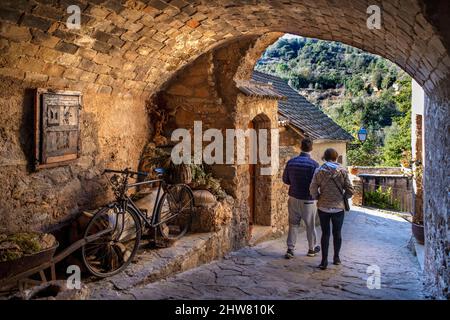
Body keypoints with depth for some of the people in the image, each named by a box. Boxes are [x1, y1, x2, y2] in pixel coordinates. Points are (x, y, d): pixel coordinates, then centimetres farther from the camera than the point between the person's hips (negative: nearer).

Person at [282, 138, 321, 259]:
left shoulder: (291, 162, -3)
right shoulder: (314, 164, -17)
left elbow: (285, 179, 5)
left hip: (293, 198, 3)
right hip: (308, 200, -3)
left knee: (293, 224, 12)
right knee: (310, 225, 13)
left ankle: (290, 249, 8)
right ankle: (311, 249, 27)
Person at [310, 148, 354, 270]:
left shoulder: (319, 171, -6)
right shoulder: (342, 171, -6)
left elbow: (313, 190, -8)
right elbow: (350, 191, -5)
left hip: (323, 207, 0)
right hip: (338, 207, 0)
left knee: (325, 233, 8)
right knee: (337, 233, 15)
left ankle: (324, 261, 7)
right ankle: (336, 258, 26)